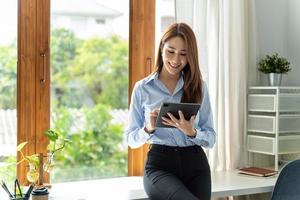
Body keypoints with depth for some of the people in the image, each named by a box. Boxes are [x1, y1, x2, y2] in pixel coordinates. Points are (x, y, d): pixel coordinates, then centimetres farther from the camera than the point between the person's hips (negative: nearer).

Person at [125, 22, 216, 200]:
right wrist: (149, 128, -14)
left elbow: (211, 138, 6)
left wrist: (191, 132, -14)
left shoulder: (199, 87, 8)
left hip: (196, 164, 3)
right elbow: (131, 139, 6)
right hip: (159, 165, -2)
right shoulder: (143, 88, 4)